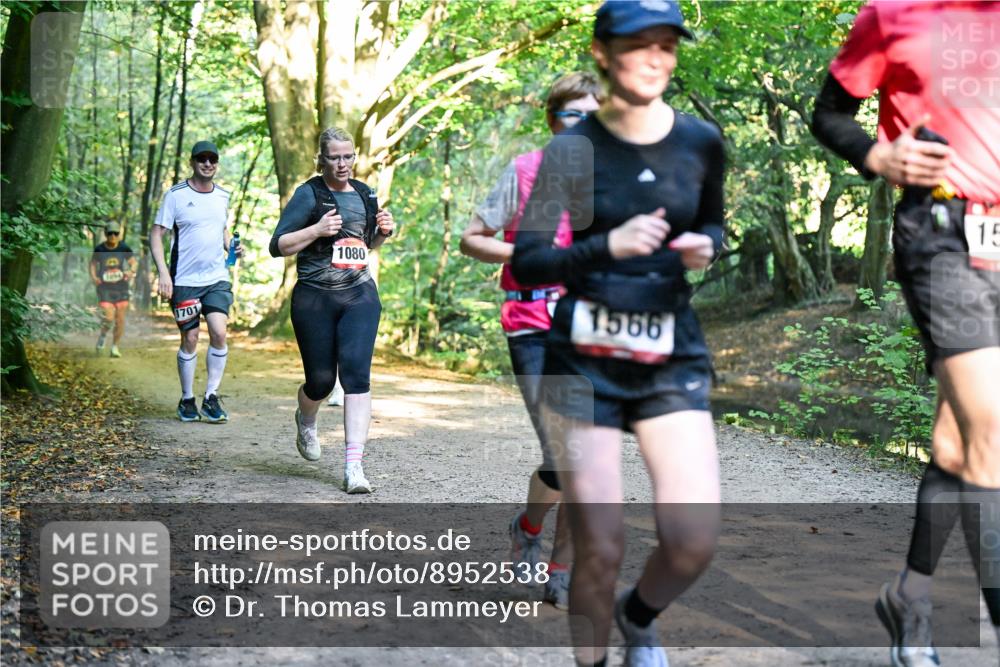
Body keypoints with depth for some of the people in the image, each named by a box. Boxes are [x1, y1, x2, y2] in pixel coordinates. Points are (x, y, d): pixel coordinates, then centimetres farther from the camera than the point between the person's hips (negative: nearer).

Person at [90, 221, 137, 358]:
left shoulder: (124, 248, -4)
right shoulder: (99, 249, -4)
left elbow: (133, 262, 2)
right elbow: (93, 263, 8)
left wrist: (131, 271, -19)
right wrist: (93, 276, -8)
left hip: (121, 287, 2)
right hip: (105, 288, -2)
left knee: (120, 319, 2)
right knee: (108, 318, -15)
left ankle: (115, 346, 20)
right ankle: (102, 335, 19)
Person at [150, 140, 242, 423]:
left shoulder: (222, 196, 10)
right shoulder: (176, 195, -4)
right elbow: (156, 234, -4)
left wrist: (232, 246, 4)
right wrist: (163, 272, -14)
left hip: (217, 278, 3)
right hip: (185, 280, -3)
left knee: (219, 333, -11)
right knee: (190, 339, 2)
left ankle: (211, 397, 1)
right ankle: (187, 400, 17)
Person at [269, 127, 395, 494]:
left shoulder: (364, 193, 12)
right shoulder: (308, 194, -4)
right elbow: (278, 246, -8)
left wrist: (383, 231, 6)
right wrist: (317, 229, -21)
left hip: (360, 296, 3)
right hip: (314, 299, -3)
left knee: (356, 373, -12)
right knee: (320, 380, 5)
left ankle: (354, 466, -14)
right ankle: (306, 421, 43)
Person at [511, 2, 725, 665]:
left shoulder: (701, 142, 2)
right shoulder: (573, 150, -7)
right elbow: (527, 262, -11)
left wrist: (704, 246, -3)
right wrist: (608, 246, -27)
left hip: (673, 360, 3)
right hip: (585, 362, -2)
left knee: (695, 541, -8)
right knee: (601, 549, -4)